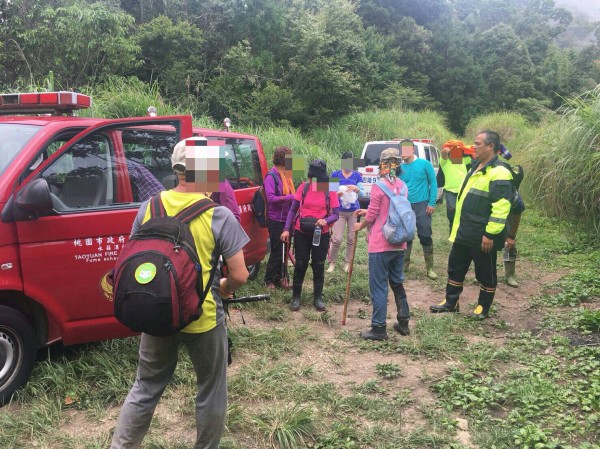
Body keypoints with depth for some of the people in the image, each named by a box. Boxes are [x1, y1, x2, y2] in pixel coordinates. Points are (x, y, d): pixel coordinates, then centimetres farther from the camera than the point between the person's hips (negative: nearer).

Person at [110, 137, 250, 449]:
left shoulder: (150, 207, -4)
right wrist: (224, 289, 8)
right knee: (211, 392, 18)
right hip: (203, 318, -4)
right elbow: (239, 275, -14)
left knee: (145, 388, 23)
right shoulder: (219, 216, -16)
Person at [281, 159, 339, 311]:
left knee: (318, 266, 10)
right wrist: (286, 229, -7)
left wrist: (326, 221, -28)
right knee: (300, 265, 6)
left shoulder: (330, 190, -8)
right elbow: (293, 209, 1)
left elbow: (336, 214, -7)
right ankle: (296, 297, 18)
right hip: (301, 233, 0)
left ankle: (318, 298, 23)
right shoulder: (304, 187, -5)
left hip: (321, 234, 0)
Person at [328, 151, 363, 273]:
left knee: (351, 239, 4)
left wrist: (356, 189, -25)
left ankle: (347, 263, 20)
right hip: (339, 211, -1)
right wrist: (337, 193, -22)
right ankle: (332, 262, 8)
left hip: (354, 211, 1)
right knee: (337, 239, -9)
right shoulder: (335, 175, 2)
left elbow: (361, 193, -3)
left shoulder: (357, 175, 3)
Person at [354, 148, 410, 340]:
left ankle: (379, 329, 6)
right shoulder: (402, 186, 5)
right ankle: (403, 322, 27)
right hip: (399, 244, 7)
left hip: (380, 245, -7)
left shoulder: (378, 186, -15)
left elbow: (372, 216, -10)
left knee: (379, 286, 1)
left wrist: (360, 226, 9)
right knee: (397, 282, 19)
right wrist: (369, 212, 22)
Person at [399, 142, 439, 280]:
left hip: (422, 206, -3)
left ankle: (430, 268, 7)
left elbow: (433, 183, -2)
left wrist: (432, 203, -8)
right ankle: (404, 264, 24)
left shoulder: (424, 164, -6)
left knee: (425, 236, -2)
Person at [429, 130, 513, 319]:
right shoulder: (476, 167, 13)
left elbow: (501, 208, -24)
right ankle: (450, 302, 29)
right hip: (464, 232, 10)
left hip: (482, 236, -9)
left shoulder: (498, 173, -19)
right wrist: (458, 227, 22)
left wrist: (490, 234, -24)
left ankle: (483, 308, 23)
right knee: (455, 268, 17)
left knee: (485, 273, 8)